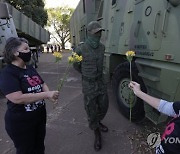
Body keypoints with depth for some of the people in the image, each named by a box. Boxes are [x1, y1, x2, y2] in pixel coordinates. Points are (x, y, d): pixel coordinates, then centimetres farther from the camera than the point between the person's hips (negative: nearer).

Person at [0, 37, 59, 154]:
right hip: (21, 123, -7)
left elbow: (42, 84, 12)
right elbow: (18, 98, -29)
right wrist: (46, 95, -29)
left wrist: (50, 95, -10)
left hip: (40, 117, 7)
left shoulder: (31, 69, 5)